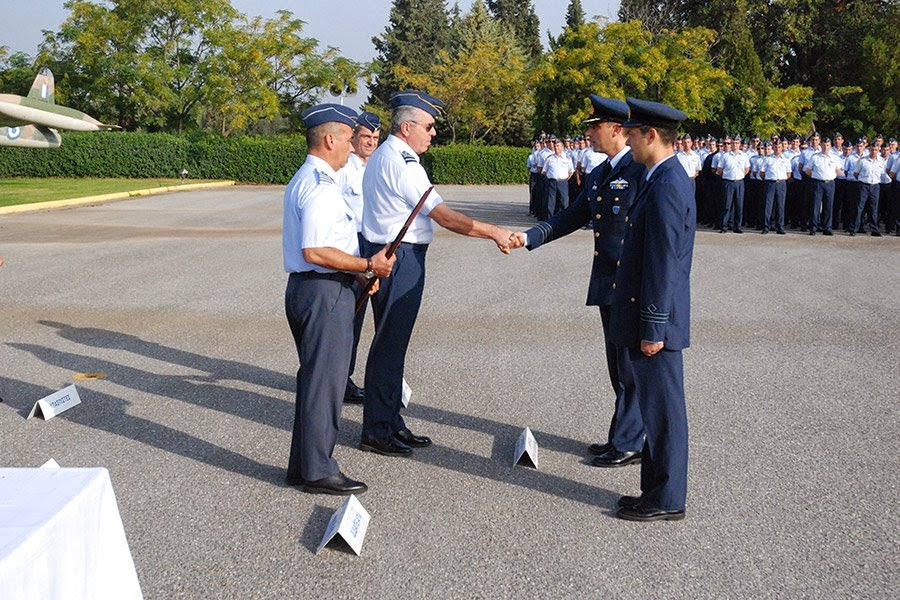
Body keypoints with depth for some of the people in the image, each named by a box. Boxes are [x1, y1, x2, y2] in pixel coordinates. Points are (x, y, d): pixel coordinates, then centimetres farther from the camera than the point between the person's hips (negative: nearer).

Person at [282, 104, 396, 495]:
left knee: (315, 378, 17)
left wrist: (360, 269, 18)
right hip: (325, 292, -11)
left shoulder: (303, 181, 16)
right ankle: (318, 472, 7)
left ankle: (304, 464, 26)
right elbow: (314, 251, -25)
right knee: (324, 380, -2)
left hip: (304, 287, 11)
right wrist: (368, 266, -18)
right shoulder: (322, 187, -18)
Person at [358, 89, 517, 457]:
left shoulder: (382, 156, 15)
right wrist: (493, 232, -18)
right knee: (389, 343, -3)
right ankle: (376, 432, 5)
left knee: (392, 341, 16)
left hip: (384, 253, 11)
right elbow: (444, 216, -21)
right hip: (400, 259, -11)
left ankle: (391, 423, 25)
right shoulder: (402, 163, -18)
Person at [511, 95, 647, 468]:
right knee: (619, 367, 16)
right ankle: (623, 438, 27)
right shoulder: (599, 175, 15)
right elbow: (572, 217, 18)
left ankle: (627, 444, 8)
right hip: (608, 284, 9)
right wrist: (529, 237, 7)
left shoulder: (643, 170, -14)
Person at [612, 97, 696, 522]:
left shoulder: (666, 188, -19)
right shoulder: (665, 180, 13)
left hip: (655, 322, -10)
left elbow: (662, 264, -21)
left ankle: (667, 501, 11)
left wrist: (652, 329, -19)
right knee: (654, 407, 16)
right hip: (646, 318, 10)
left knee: (662, 410, 0)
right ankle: (657, 491, 27)